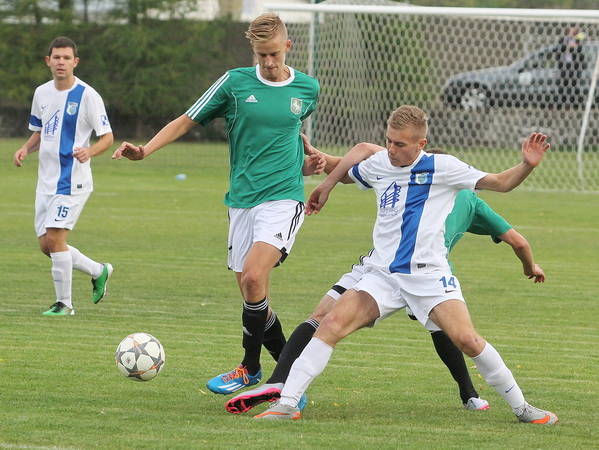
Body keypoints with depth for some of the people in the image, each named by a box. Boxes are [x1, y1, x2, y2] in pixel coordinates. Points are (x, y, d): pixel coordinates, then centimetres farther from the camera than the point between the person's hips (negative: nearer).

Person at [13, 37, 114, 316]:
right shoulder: (42, 93, 9)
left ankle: (64, 303, -4)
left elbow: (107, 137, -8)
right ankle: (99, 272, 29)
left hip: (72, 179, -7)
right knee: (46, 245, 7)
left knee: (55, 237, -15)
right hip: (46, 179, 7)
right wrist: (25, 149, 0)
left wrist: (89, 152, -29)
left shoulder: (87, 96, -10)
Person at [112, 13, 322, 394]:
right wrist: (145, 150, -6)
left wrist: (307, 163, 9)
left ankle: (251, 368, -7)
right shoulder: (235, 83, 1)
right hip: (242, 201, 2)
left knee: (253, 277, -21)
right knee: (252, 292, 2)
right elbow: (187, 121, 5)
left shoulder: (307, 89, 5)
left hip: (284, 198, -2)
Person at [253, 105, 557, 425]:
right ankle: (287, 403, -12)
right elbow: (347, 170, 33)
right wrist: (326, 186, 26)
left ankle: (521, 407, -1)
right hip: (382, 275, 4)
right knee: (332, 324, -16)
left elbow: (500, 183, -6)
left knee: (467, 340, -19)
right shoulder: (377, 165, 7)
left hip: (428, 275, -3)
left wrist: (527, 166, -21)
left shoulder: (442, 167, -6)